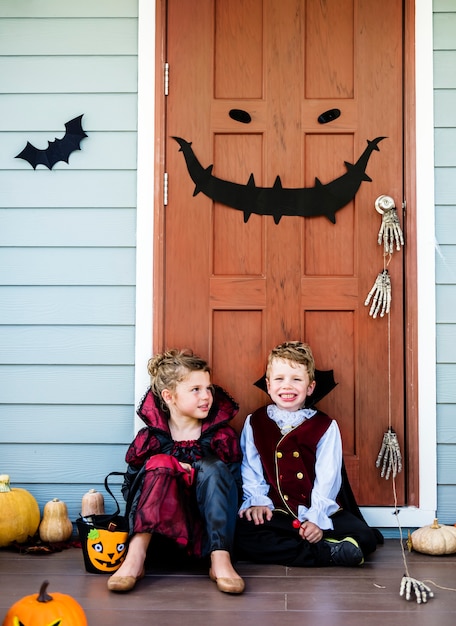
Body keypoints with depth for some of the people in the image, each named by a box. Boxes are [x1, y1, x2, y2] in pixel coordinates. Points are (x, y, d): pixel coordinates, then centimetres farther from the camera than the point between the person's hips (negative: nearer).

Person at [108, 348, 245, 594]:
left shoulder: (222, 436, 4)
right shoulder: (150, 438, 2)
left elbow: (235, 485, 3)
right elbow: (130, 488, 4)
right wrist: (174, 469, -14)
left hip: (207, 526, 0)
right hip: (161, 525, 0)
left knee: (213, 468, -24)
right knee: (159, 465, -23)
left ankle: (220, 560, -35)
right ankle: (135, 556, -37)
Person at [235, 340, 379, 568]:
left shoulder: (325, 427, 4)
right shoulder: (255, 424, 9)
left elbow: (327, 479, -5)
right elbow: (251, 471, 4)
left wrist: (317, 518, -16)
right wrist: (257, 502, -12)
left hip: (318, 514, -1)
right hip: (275, 513, 1)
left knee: (364, 537, -24)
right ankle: (328, 552, -27)